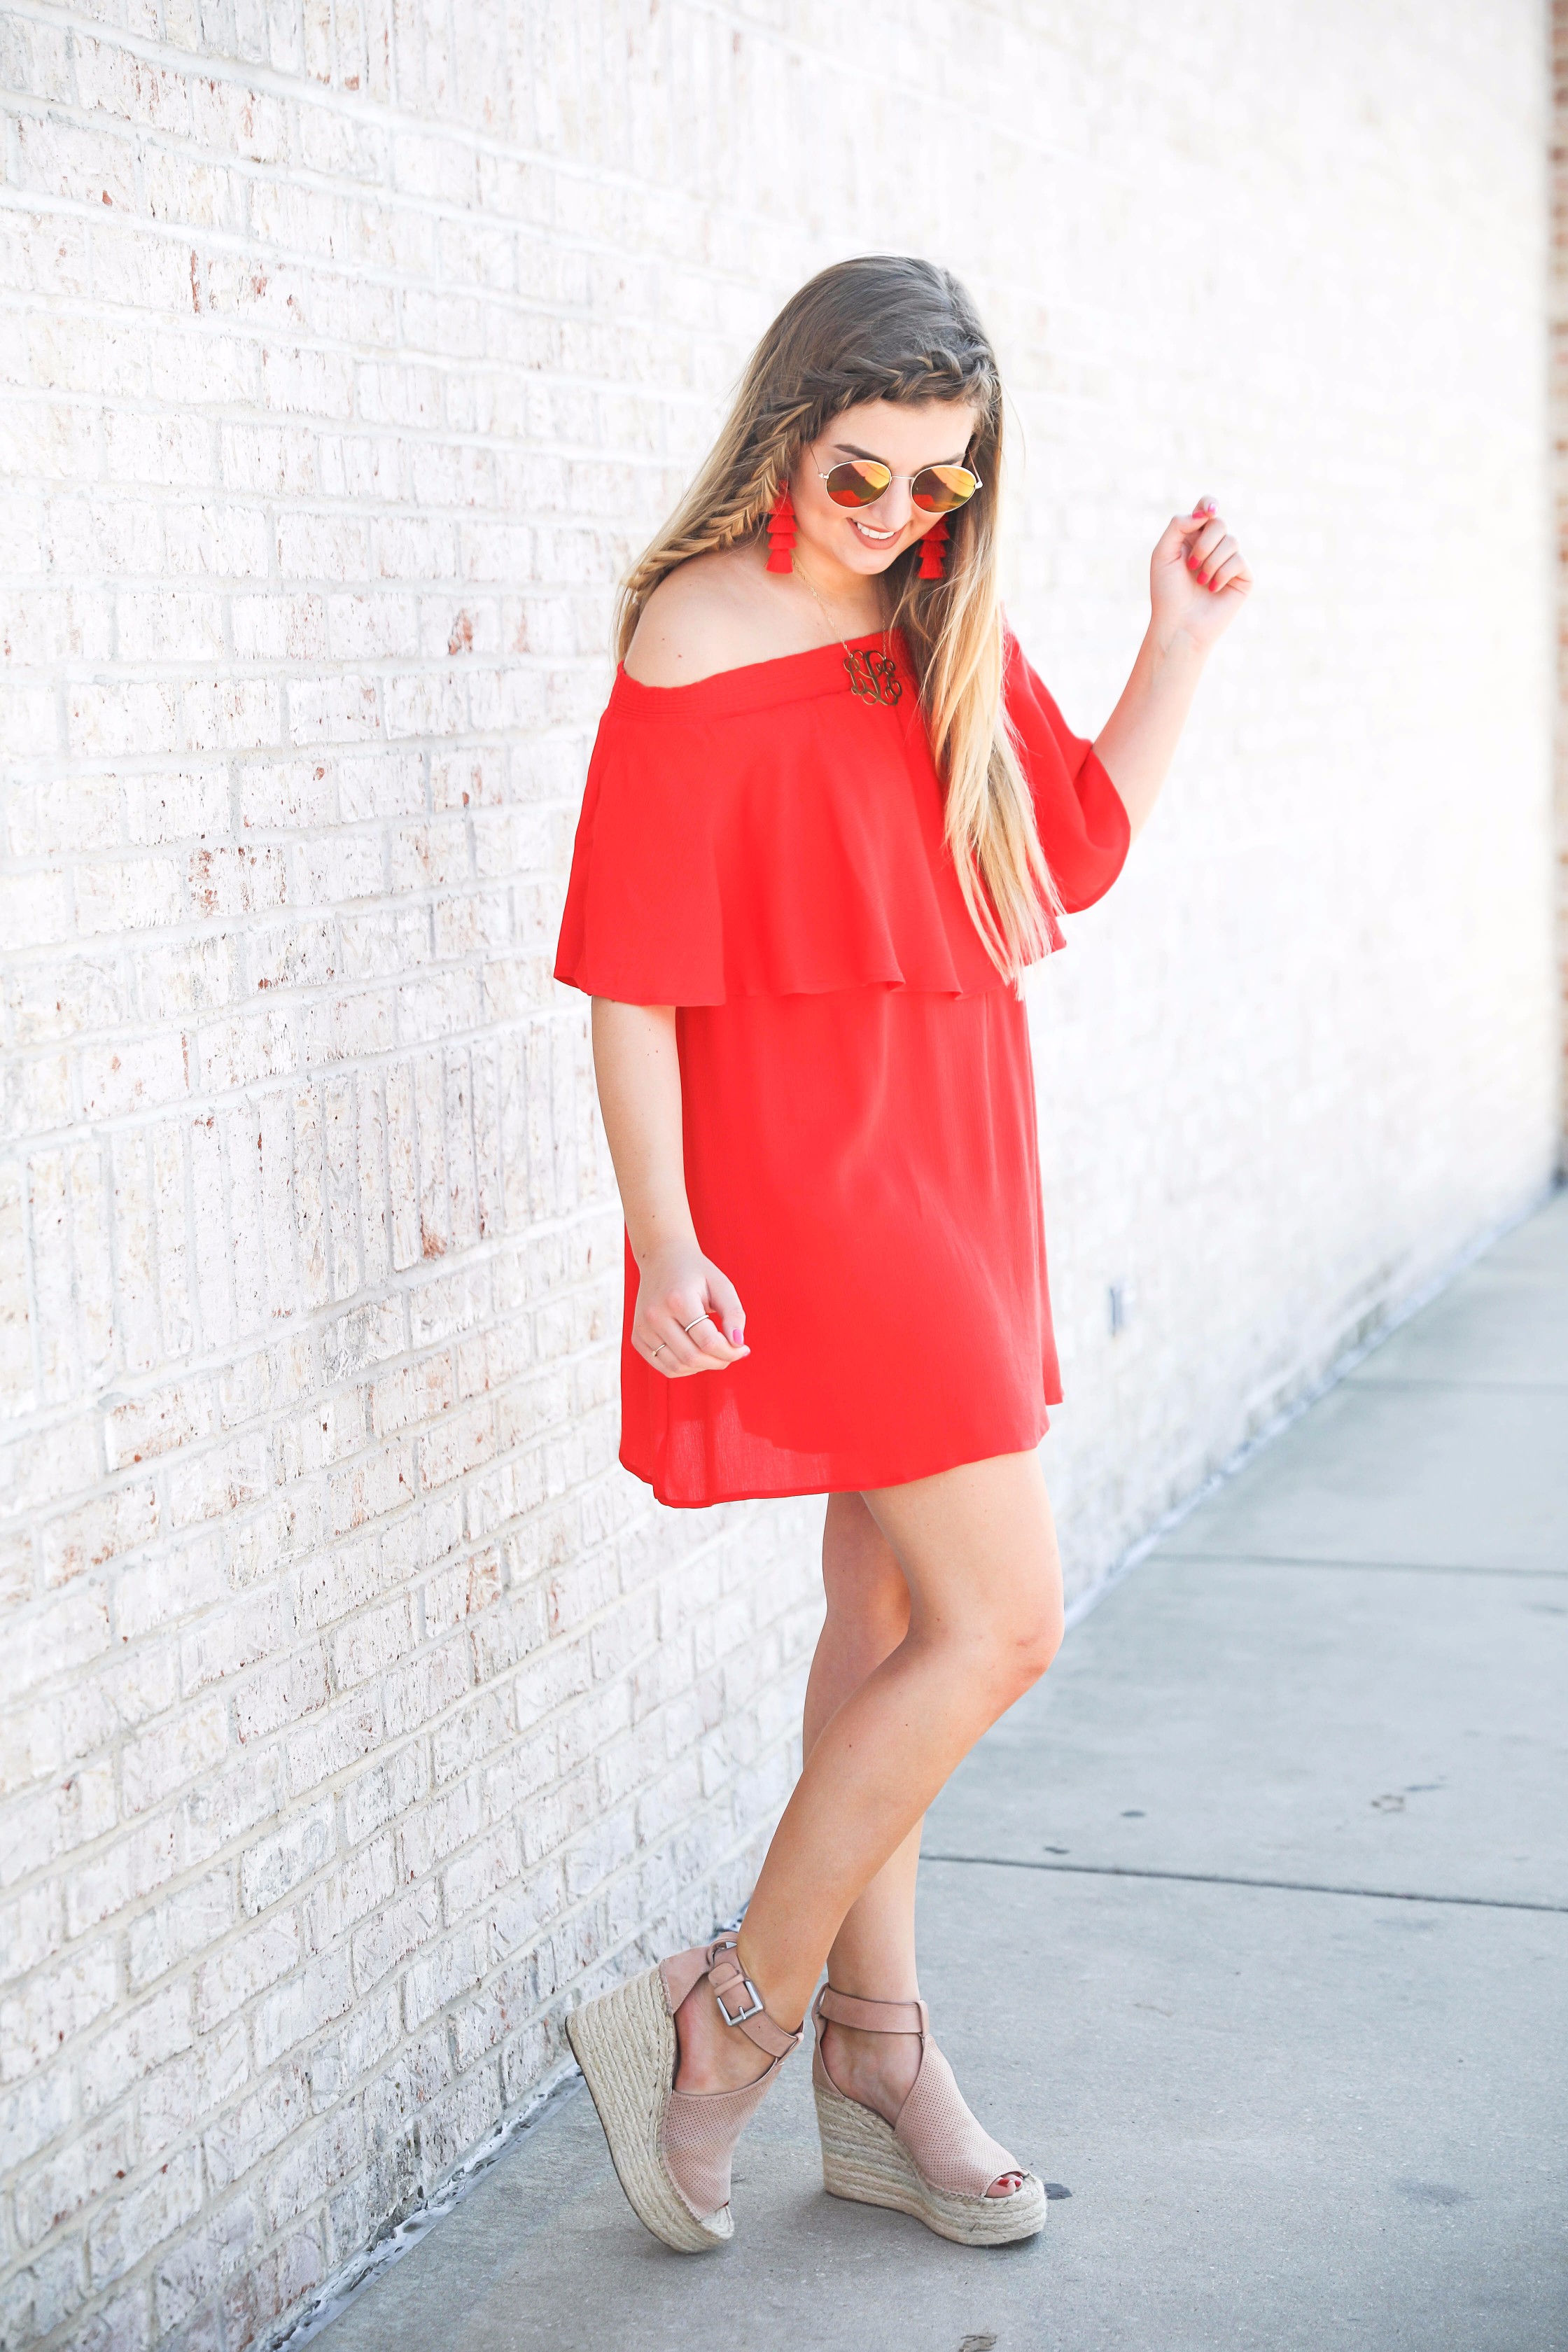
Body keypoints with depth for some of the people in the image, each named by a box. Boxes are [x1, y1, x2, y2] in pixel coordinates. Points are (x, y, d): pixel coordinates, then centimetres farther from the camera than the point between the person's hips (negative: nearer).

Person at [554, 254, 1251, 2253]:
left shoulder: (946, 627, 10)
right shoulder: (702, 642, -13)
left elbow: (1078, 848, 18)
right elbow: (628, 970, -15)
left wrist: (1180, 644, 8)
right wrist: (664, 1240, -19)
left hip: (947, 1163, 8)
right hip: (803, 1172, -8)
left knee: (894, 1613, 13)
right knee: (999, 1622, -10)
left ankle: (877, 2075, 26)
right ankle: (723, 2030, 5)